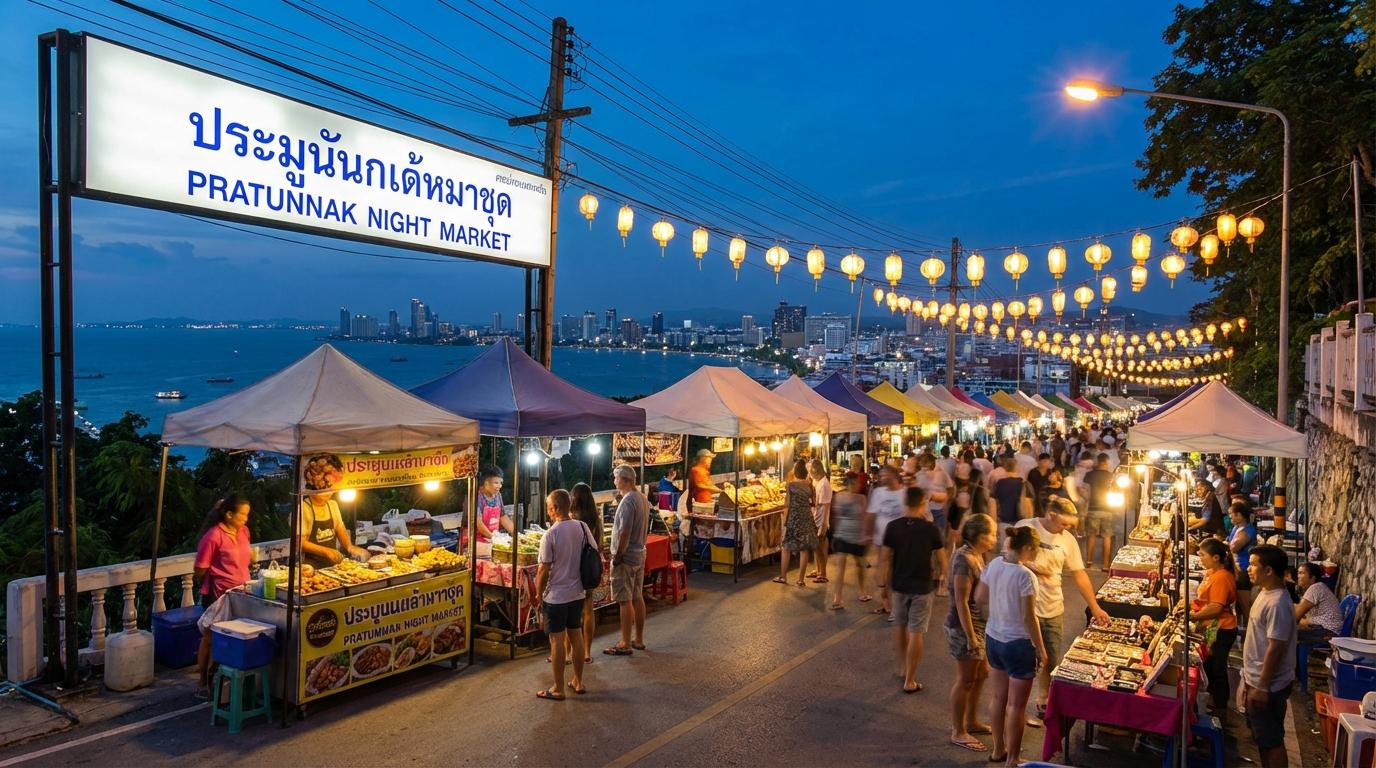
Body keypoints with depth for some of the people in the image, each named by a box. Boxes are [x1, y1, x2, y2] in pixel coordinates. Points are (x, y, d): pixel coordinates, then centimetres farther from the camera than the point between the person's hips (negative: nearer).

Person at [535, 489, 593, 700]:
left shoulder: (550, 534, -18)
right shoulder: (583, 528, -2)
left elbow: (543, 570, -15)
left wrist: (539, 594, -1)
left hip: (556, 596, -6)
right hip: (578, 593, 6)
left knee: (557, 640, 4)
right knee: (576, 635, 17)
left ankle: (558, 689, 13)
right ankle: (578, 682, 28)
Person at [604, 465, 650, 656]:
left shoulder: (627, 501, -20)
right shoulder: (643, 499, 9)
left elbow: (625, 533, -23)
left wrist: (617, 556, -16)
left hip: (626, 557, -9)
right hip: (640, 555, 9)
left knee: (625, 600, -2)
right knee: (637, 597, 15)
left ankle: (625, 644, 4)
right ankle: (639, 639, 24)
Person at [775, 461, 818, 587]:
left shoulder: (790, 484, -5)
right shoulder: (810, 485, 1)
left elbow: (787, 504, -6)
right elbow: (814, 503, 3)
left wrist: (784, 521, 4)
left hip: (793, 517, -2)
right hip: (807, 518, 2)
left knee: (786, 547, 10)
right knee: (804, 549, 5)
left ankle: (783, 576, 14)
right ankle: (800, 579, 7)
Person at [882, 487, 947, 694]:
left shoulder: (893, 527, -8)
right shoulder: (931, 528, -12)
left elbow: (884, 559, -4)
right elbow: (941, 559, -4)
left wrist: (886, 586, 8)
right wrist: (941, 575, 17)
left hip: (899, 585, 3)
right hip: (922, 586, -2)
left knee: (900, 626, 22)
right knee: (916, 632, 4)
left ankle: (903, 668, 37)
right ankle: (910, 681, 8)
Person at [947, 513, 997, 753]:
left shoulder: (976, 555, 4)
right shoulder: (965, 560, -25)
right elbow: (961, 602, -24)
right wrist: (970, 636, -22)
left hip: (979, 625, 10)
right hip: (964, 627, -10)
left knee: (981, 674, 21)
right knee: (965, 680, 3)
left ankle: (971, 722, 37)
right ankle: (958, 732, 18)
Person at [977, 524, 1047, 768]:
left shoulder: (994, 564, -3)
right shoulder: (1025, 576, -24)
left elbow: (980, 598, 6)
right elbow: (1028, 618, -20)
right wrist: (1040, 649, -9)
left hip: (993, 638, 7)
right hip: (1017, 644, -7)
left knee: (999, 697, 20)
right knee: (1016, 705, 6)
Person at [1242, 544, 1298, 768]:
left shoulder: (1277, 604, -25)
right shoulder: (1264, 593, 6)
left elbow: (1275, 649, -25)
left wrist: (1262, 687, -21)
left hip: (1268, 686, -9)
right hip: (1257, 680, 9)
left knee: (1272, 741, 3)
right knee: (1262, 738, 20)